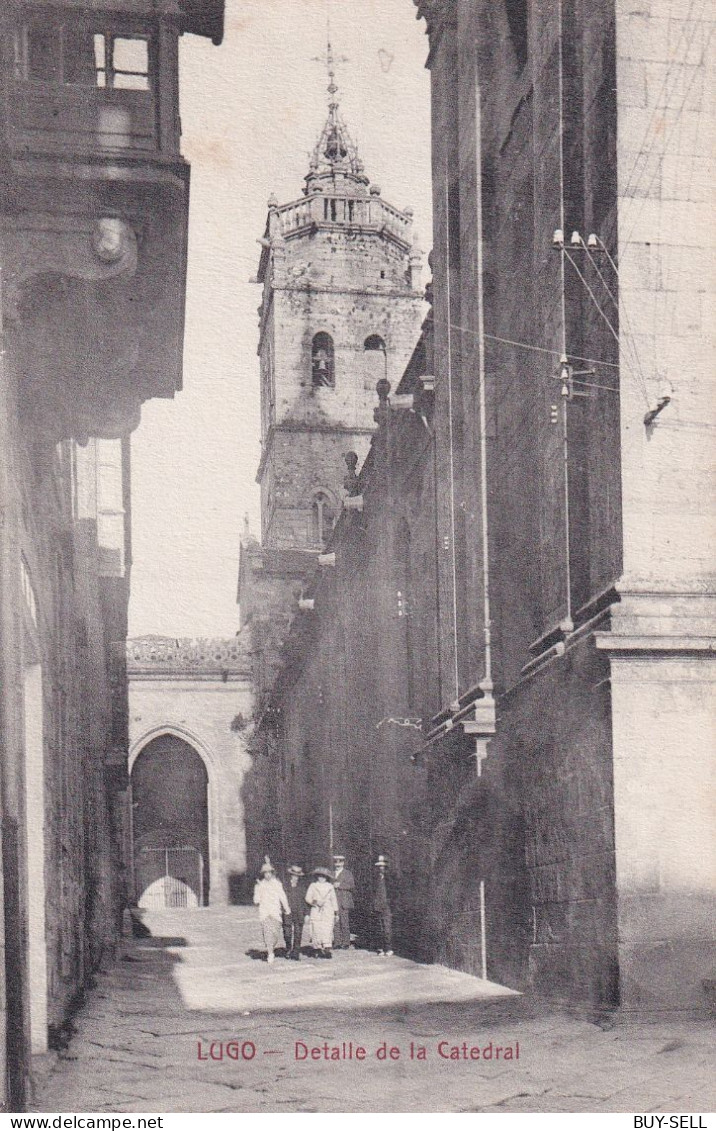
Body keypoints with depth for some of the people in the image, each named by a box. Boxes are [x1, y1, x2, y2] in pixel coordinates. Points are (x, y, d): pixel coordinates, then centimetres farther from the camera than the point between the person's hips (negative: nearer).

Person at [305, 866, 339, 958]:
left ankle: (328, 950, -14)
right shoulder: (313, 886, 11)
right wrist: (315, 902, -10)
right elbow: (308, 898, 7)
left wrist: (336, 912, 14)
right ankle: (318, 950, -8)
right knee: (317, 931, -8)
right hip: (316, 912, 0)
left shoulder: (330, 886, 13)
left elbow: (333, 900, 16)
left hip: (328, 912, 0)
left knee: (327, 931, -10)